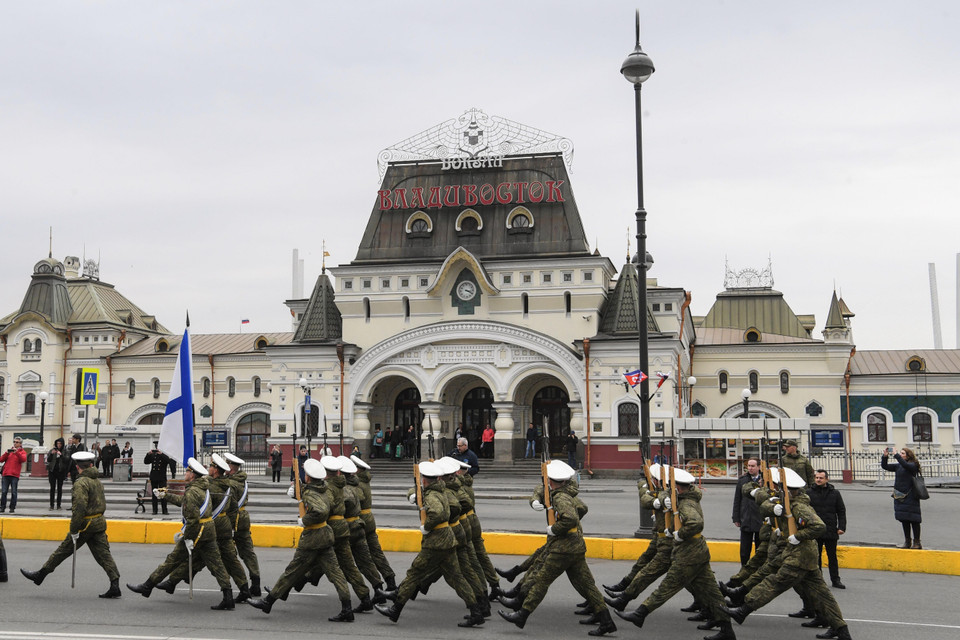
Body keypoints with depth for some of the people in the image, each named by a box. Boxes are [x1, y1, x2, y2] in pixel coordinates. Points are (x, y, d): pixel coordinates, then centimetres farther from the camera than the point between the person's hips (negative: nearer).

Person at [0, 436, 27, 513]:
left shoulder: (22, 452, 9)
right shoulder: (9, 450, 18)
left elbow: (23, 459, -11)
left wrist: (17, 452, -19)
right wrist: (6, 453, -6)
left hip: (15, 475, -3)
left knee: (14, 492, -3)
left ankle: (12, 508, 2)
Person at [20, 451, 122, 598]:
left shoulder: (81, 483, -15)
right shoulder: (97, 480, 11)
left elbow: (80, 507, -24)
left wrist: (73, 530, -20)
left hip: (86, 524, -7)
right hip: (100, 523, 7)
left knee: (63, 550, 8)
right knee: (103, 554, 3)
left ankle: (40, 575, 23)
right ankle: (115, 585, -4)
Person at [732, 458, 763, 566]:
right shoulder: (742, 480, 5)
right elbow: (737, 500, 7)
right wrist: (736, 518, 4)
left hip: (761, 521, -2)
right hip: (745, 520, 2)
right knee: (744, 549, 7)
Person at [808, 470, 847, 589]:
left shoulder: (835, 493, 5)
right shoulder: (809, 493, 2)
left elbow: (841, 511, 8)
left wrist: (841, 527, -2)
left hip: (831, 531, 0)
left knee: (832, 557, 8)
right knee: (816, 557, 6)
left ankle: (835, 580, 17)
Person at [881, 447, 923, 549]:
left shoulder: (913, 465, -8)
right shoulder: (898, 466, 12)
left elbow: (905, 465, -28)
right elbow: (885, 466, 10)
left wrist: (896, 455, -27)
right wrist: (885, 456, -5)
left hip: (910, 497, -7)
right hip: (899, 496, 7)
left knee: (913, 519, -3)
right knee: (904, 519, 10)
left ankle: (917, 542, 4)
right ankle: (907, 542, 18)